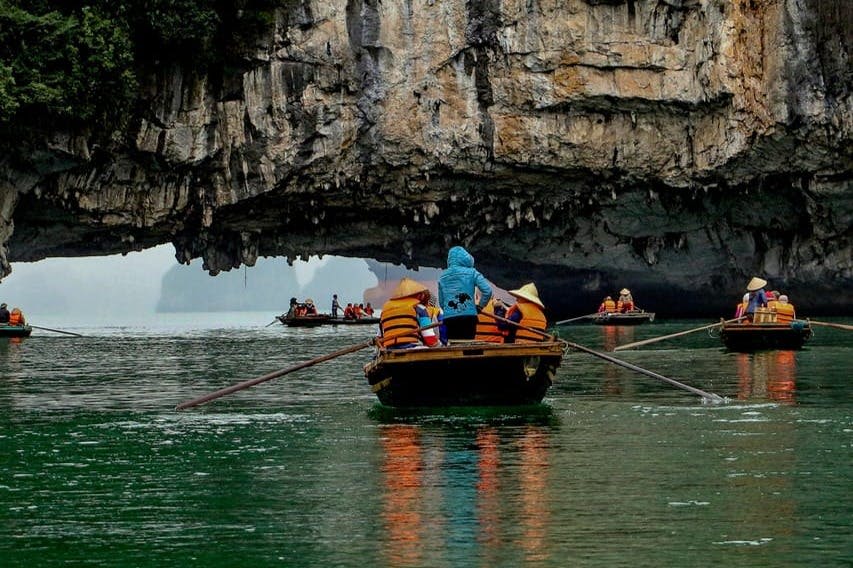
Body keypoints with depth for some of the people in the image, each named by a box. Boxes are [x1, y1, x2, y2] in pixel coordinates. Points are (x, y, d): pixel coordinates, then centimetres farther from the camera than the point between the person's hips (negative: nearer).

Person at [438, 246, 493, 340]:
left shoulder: (442, 277, 11)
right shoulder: (471, 273, 0)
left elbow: (441, 303, 15)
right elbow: (487, 291, -7)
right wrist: (480, 306, 7)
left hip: (448, 318, 3)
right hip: (468, 317, -3)